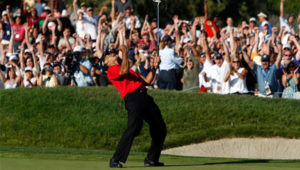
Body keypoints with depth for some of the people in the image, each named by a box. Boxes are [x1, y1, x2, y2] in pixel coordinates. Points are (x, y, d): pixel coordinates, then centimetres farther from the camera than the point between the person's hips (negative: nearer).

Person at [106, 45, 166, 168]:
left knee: (160, 129, 9)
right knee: (133, 128, -24)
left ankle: (151, 159, 17)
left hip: (144, 97, 8)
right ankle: (115, 160, -19)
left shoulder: (130, 71, 33)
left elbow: (146, 81, 30)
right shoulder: (111, 70, 8)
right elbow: (123, 71, -12)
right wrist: (125, 53, -5)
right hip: (132, 98, -8)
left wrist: (155, 67, 26)